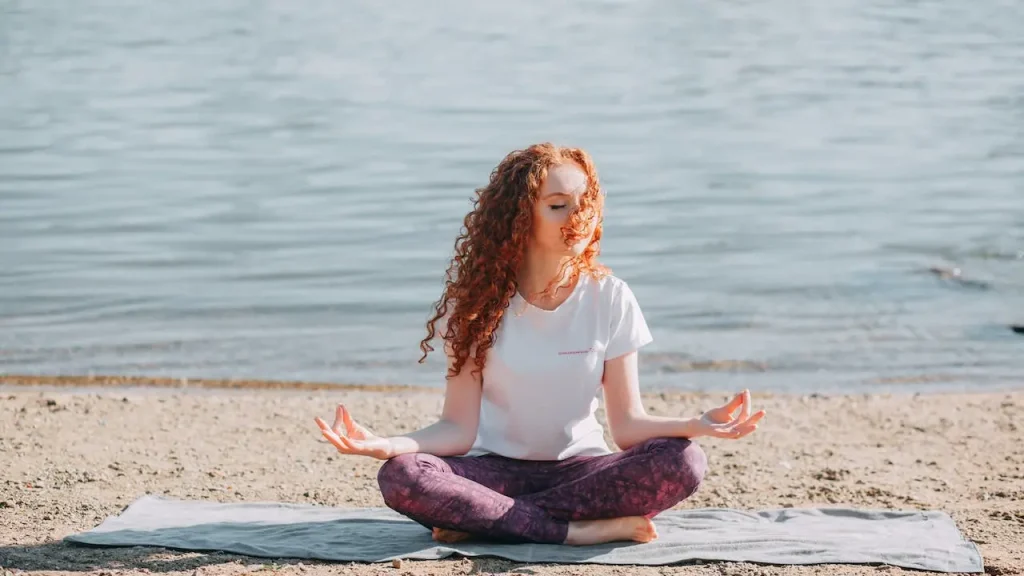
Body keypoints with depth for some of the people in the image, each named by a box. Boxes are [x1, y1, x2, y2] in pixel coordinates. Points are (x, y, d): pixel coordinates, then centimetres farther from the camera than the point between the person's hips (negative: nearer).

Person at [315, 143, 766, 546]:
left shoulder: (610, 298, -4)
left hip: (579, 467, 1)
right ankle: (583, 529, -28)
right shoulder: (479, 299, -6)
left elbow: (627, 423, -7)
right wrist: (388, 444, -29)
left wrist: (695, 425, -26)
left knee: (683, 463, -29)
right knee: (400, 477, -31)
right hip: (497, 469, -1)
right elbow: (459, 428, -10)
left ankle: (482, 518, -24)